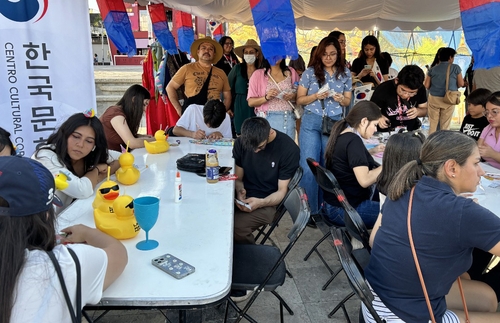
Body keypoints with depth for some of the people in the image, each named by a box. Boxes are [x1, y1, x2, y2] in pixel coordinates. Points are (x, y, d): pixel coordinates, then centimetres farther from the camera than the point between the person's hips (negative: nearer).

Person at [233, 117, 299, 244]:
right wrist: (240, 190, -15)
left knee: (236, 225, -31)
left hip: (268, 202, -4)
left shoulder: (289, 149, -12)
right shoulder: (241, 142, 0)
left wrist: (260, 203, -26)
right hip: (243, 198, 4)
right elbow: (238, 178, 9)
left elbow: (281, 191, -7)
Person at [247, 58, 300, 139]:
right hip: (267, 119, -2)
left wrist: (293, 96, -6)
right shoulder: (258, 74, 4)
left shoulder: (291, 72, 11)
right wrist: (266, 97, -16)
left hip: (288, 119, 2)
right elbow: (251, 102, 0)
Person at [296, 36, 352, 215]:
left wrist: (341, 99, -12)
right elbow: (299, 100, 1)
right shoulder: (310, 72, -3)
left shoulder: (345, 73, 5)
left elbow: (348, 100, 11)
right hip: (311, 122, -2)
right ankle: (308, 209, 7)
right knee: (308, 167, -5)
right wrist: (316, 96, -17)